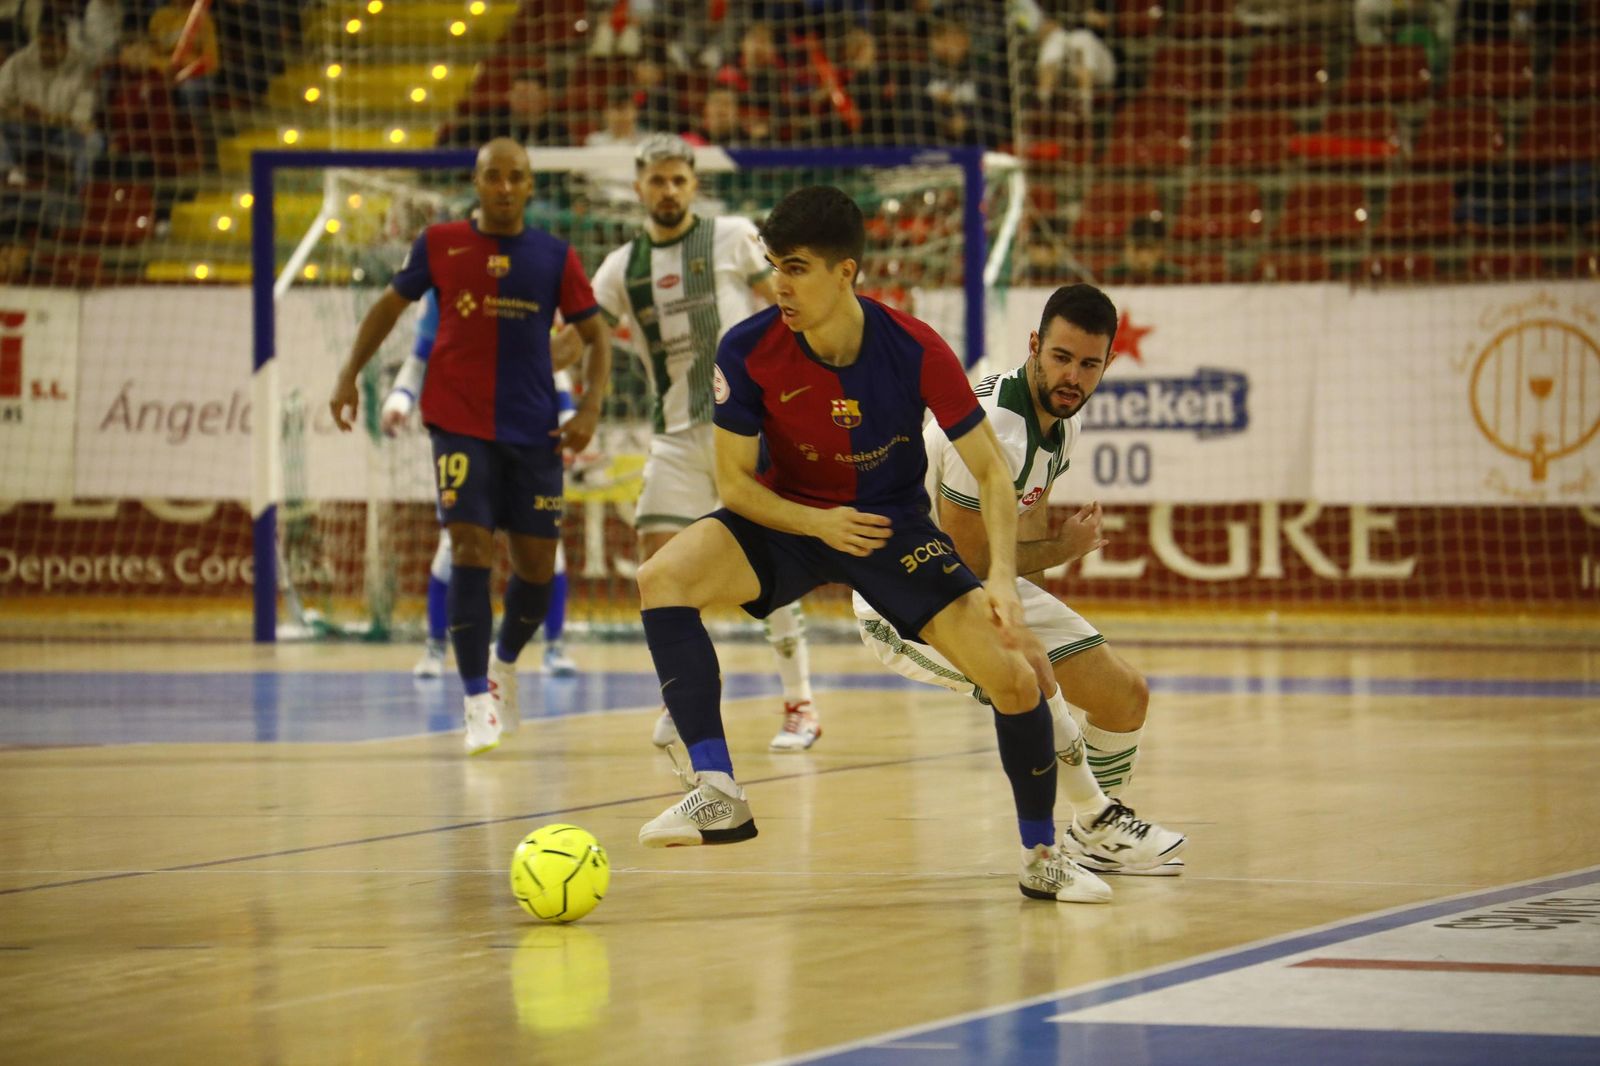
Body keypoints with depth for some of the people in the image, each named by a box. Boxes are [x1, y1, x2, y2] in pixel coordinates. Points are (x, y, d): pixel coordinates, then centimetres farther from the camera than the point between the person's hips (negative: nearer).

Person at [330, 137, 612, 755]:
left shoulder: (555, 258, 2)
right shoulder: (441, 244, 2)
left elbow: (596, 335, 7)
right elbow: (391, 304, 14)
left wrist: (590, 409, -6)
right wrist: (350, 375, 7)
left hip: (533, 432, 2)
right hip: (459, 425, -2)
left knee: (537, 566, 6)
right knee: (470, 550, -14)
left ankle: (505, 661, 35)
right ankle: (478, 701, -9)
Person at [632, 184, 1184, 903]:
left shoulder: (916, 351, -20)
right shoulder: (748, 351, -19)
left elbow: (990, 470, -13)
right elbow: (734, 481, -10)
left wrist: (1002, 578, -26)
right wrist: (818, 523, -26)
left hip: (895, 524, 0)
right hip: (789, 518, 0)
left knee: (1017, 677, -15)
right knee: (663, 577, -30)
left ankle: (1042, 856, 10)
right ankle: (716, 795, -29)